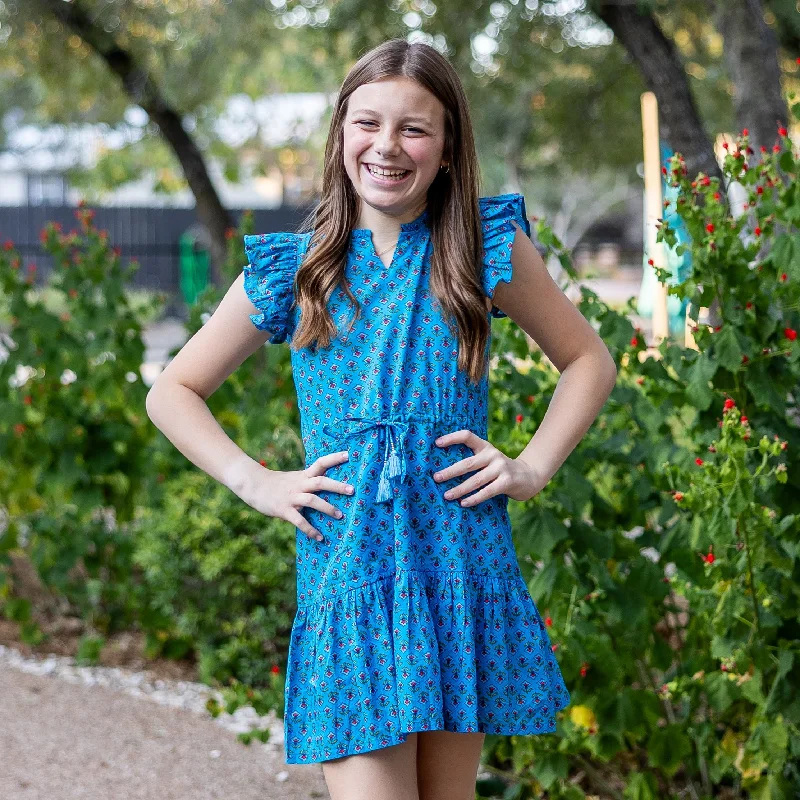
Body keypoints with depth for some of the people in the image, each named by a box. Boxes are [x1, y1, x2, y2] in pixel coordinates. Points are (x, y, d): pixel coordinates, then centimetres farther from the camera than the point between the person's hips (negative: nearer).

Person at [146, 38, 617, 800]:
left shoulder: (490, 248, 5)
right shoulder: (292, 269, 6)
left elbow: (588, 359, 17)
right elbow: (172, 392, 14)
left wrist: (533, 466, 3)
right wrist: (256, 482, 1)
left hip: (462, 566, 1)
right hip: (348, 574, -1)